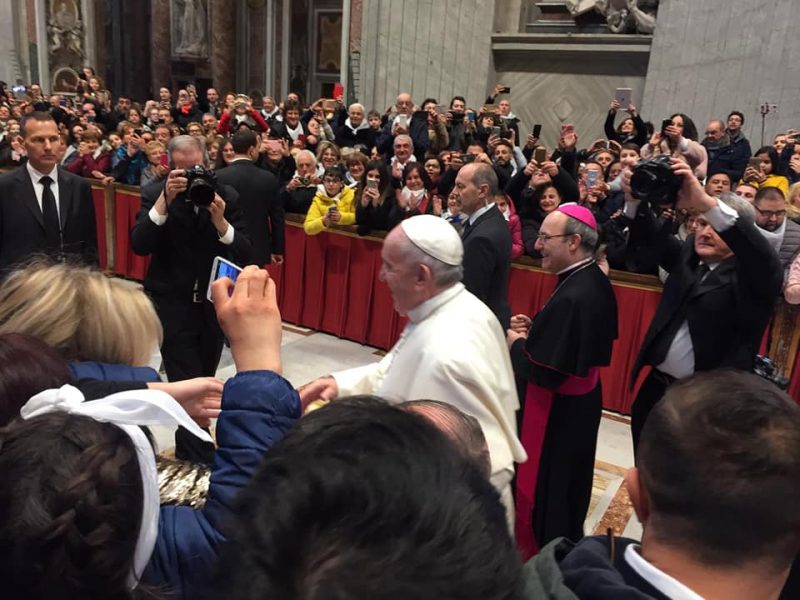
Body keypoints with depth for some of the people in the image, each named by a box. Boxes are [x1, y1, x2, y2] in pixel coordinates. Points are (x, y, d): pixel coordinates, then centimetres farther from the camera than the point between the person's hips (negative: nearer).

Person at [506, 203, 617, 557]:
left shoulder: (572, 297, -30)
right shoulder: (595, 281, 0)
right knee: (567, 489, 25)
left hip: (558, 412, -10)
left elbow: (543, 372, -28)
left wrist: (516, 343, -10)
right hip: (581, 401, 10)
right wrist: (533, 330, 1)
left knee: (541, 489, 9)